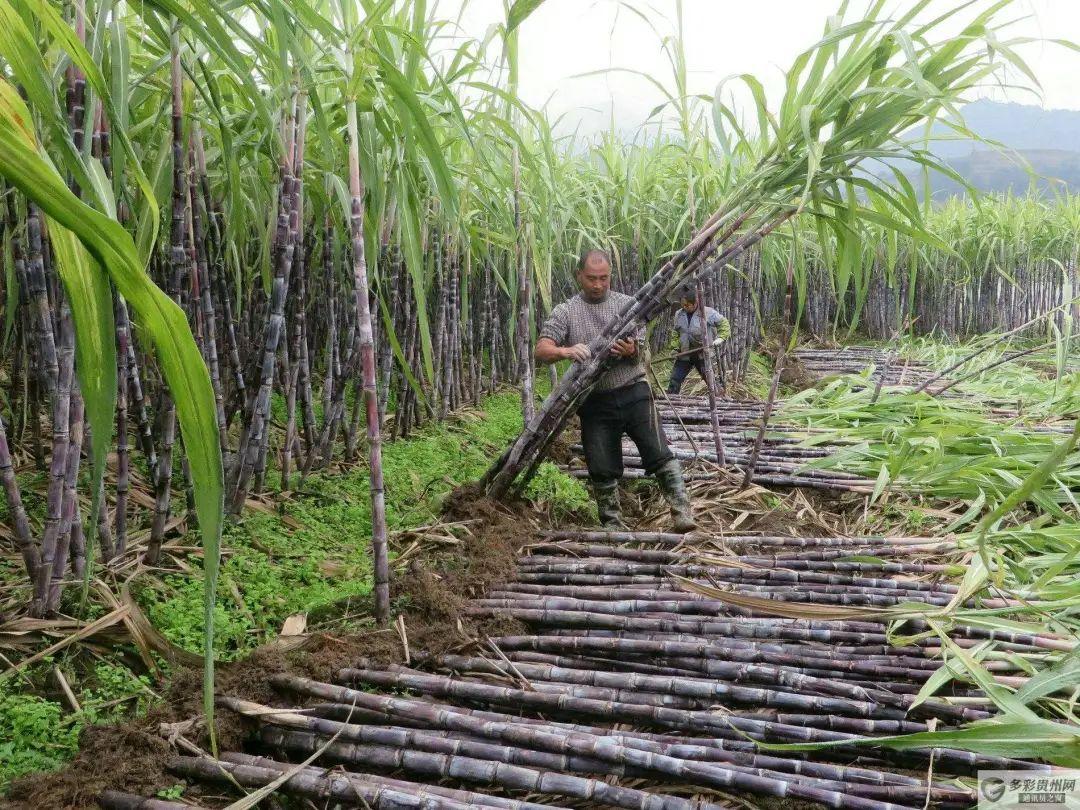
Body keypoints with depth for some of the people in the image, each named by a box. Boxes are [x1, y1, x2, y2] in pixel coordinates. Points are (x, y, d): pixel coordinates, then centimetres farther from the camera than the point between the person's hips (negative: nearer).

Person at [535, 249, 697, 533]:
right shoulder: (565, 312, 3)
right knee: (602, 468, 5)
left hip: (633, 393, 0)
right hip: (595, 400, 0)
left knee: (659, 453, -8)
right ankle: (612, 525, 20)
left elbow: (640, 352, 6)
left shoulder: (627, 304, 7)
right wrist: (566, 351, -31)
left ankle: (682, 512, -3)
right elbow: (541, 350, -8)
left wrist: (630, 351, -20)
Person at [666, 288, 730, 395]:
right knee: (674, 381, 3)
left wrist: (721, 337, -14)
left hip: (703, 354, -4)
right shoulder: (679, 314, 4)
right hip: (684, 354, 4)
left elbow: (723, 323, 1)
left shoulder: (708, 312, -10)